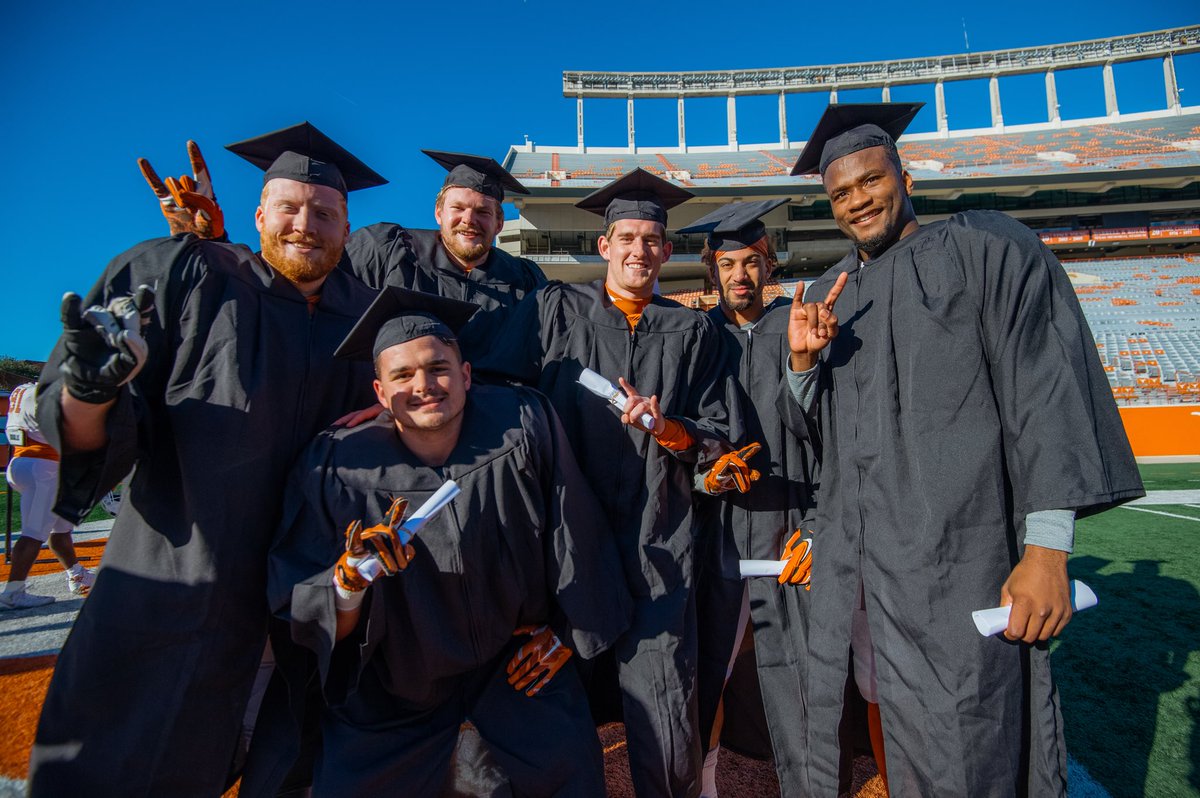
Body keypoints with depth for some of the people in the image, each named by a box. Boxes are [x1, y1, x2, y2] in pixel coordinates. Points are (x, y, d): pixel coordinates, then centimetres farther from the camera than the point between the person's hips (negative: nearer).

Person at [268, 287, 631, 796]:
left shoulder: (524, 423, -19)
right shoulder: (334, 466, -18)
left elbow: (575, 531, -7)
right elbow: (300, 614, -15)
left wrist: (563, 627, 2)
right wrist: (349, 581, -37)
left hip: (518, 658, 0)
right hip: (396, 681, 1)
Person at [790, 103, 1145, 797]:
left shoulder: (986, 248, -1)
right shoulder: (828, 295, 14)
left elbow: (1043, 390, -8)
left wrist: (1048, 547, -15)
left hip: (958, 561, -5)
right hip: (853, 562, 5)